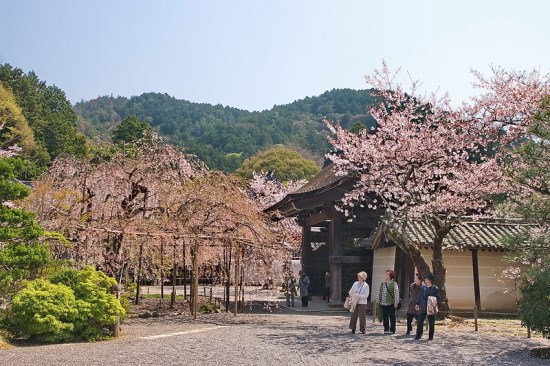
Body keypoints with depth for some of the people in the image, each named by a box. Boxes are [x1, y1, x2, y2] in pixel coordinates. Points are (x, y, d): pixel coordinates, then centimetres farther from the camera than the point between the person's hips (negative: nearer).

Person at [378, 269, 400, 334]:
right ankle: (386, 329, 20)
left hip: (391, 303, -5)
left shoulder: (394, 284, -7)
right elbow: (379, 292, 17)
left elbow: (396, 293, -9)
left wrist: (396, 302, -12)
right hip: (383, 304, 5)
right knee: (385, 317, 10)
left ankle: (392, 330, 10)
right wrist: (379, 300, 14)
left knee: (392, 317, 3)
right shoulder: (382, 283, 10)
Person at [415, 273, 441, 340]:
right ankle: (418, 335, 10)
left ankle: (430, 336, 16)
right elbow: (419, 296, 15)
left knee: (431, 323, 5)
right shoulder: (422, 287, 8)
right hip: (422, 308, 4)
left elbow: (438, 297, -3)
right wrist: (417, 303, 13)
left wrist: (434, 300, -19)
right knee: (419, 321, 1)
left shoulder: (435, 288, -6)